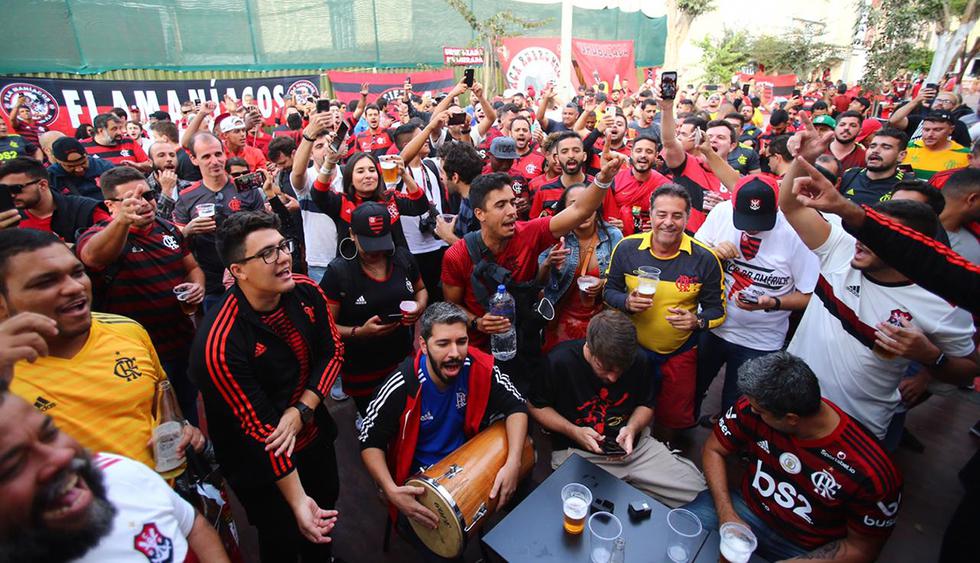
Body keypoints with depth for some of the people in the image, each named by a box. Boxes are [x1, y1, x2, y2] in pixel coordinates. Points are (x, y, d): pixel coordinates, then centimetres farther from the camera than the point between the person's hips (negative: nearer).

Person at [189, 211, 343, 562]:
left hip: (314, 434, 6)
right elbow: (259, 428, -26)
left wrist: (301, 410, -18)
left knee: (327, 507, 28)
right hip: (261, 462, -5)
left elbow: (333, 352, -4)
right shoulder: (218, 344, -32)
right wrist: (297, 501, -21)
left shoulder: (307, 292, -15)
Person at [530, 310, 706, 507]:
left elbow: (646, 405, 10)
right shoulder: (559, 361, -18)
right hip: (577, 451, -3)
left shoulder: (638, 360, -6)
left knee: (696, 489, -7)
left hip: (632, 444, 4)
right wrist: (573, 431, -17)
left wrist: (632, 428, -11)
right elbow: (535, 405, -4)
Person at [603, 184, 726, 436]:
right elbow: (609, 290, -1)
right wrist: (627, 302, -23)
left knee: (675, 418, 20)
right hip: (632, 348, 0)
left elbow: (717, 308, -4)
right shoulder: (626, 248, -13)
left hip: (680, 353, 0)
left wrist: (698, 320, -26)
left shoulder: (705, 259, -14)